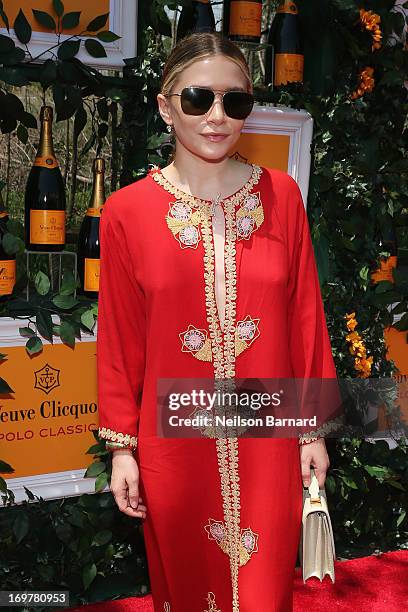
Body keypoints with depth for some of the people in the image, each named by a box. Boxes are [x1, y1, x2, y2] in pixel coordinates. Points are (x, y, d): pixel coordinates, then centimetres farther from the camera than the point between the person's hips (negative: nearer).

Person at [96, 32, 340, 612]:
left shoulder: (281, 195, -2)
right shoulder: (127, 211, -6)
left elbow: (305, 315, 2)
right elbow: (119, 339, -1)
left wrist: (313, 427, 4)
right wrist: (122, 445, 1)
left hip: (268, 439, 1)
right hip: (174, 443, 0)